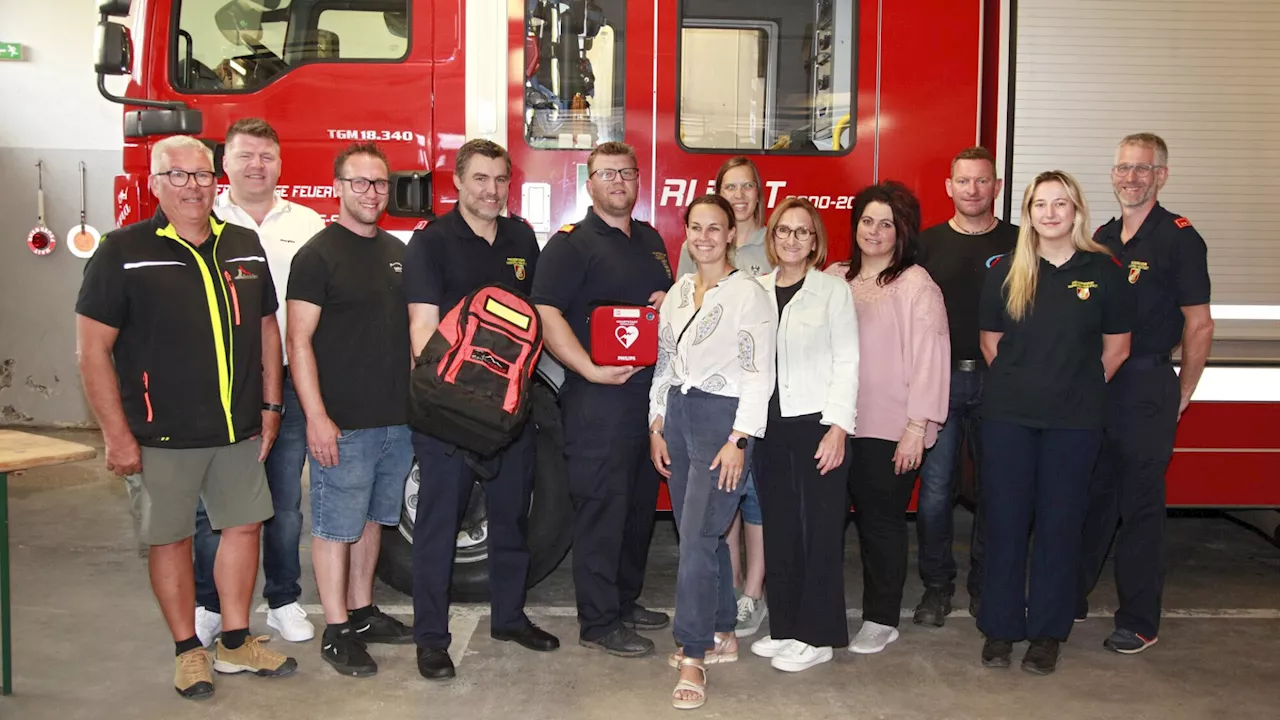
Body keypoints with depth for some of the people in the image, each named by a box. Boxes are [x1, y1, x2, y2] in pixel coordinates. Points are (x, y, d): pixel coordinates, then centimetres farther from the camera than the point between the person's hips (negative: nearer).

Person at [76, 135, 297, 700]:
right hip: (162, 436, -5)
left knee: (244, 525, 11)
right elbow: (92, 348, -10)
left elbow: (266, 329, 14)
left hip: (238, 430, 5)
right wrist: (116, 435, -13)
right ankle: (188, 651, 24)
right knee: (171, 538, 6)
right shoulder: (124, 252, -8)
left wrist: (270, 406, 9)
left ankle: (235, 643, 28)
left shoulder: (245, 247, 6)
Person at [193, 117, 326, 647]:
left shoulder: (307, 225, 8)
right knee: (214, 504, 6)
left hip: (288, 384, 2)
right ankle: (208, 605, 21)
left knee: (285, 503, 11)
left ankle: (283, 601, 24)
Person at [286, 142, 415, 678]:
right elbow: (299, 340, -12)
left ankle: (362, 612, 29)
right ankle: (337, 631, 13)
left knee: (372, 518, 16)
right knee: (336, 525, 3)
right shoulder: (318, 255, -8)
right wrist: (316, 417, -18)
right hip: (341, 424, -7)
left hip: (397, 420, 7)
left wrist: (419, 400, 14)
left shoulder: (398, 252, 12)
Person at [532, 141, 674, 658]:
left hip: (651, 390, 8)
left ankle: (625, 600, 29)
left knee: (640, 501, 14)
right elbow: (547, 314, -16)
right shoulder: (570, 243, -6)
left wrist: (669, 303, 4)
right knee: (601, 505, -3)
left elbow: (666, 298, 28)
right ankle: (598, 623, 6)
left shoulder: (651, 241, 17)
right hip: (597, 398, -8)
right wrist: (591, 370, -24)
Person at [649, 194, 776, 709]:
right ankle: (721, 635, 27)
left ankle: (694, 657, 0)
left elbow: (759, 372, -12)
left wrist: (739, 440, -16)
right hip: (678, 415, 7)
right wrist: (657, 425, 10)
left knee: (698, 537, -9)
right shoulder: (678, 291, 11)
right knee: (698, 534, 12)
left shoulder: (748, 293, -8)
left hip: (722, 419, -7)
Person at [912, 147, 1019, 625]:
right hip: (939, 378, 0)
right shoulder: (928, 242, 7)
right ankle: (937, 586, 14)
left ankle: (985, 586, 20)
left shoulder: (1019, 243, 6)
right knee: (935, 487, 1)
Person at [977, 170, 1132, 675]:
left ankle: (1047, 633, 18)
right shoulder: (1006, 271, 4)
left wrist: (1077, 386, 8)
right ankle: (1000, 628, 16)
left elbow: (1115, 348, 6)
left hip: (1074, 420, -1)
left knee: (1059, 523, 6)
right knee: (1004, 520, 4)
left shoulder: (1103, 270, 0)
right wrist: (1025, 383, 9)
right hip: (1008, 416, 1)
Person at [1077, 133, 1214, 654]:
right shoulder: (1103, 238, 12)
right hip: (1094, 386, 6)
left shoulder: (1179, 237, -7)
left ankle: (1139, 622, 12)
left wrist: (1181, 396, -5)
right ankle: (1071, 597, 26)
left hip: (1147, 386, -6)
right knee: (1090, 495, 13)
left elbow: (1199, 325, -8)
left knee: (1140, 504, 2)